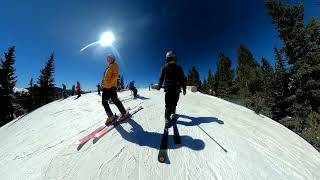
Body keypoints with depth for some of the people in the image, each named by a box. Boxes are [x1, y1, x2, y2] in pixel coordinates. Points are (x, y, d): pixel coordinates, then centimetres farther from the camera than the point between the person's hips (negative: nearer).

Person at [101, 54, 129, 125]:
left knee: (115, 101, -9)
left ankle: (124, 114, 5)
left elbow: (115, 75, -11)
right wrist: (103, 84, 19)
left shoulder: (114, 65, 4)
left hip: (111, 87, -9)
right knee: (104, 102, 4)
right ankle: (111, 116, 12)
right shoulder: (108, 67, 27)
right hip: (105, 87, 9)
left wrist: (110, 83, -21)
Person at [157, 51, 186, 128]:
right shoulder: (179, 68, 5)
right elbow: (183, 80, 5)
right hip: (177, 89, 2)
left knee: (168, 105, 3)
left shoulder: (164, 68, 2)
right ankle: (173, 114, 35)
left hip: (168, 89, -1)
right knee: (174, 103, 18)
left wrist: (159, 86, 16)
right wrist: (184, 89, 12)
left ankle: (167, 120, -2)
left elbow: (161, 79, 3)